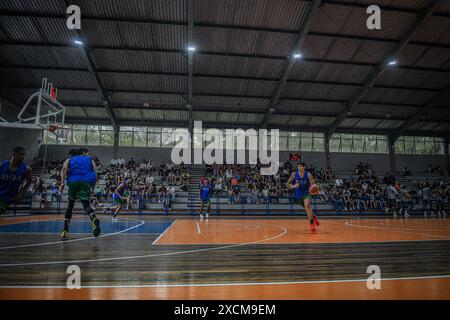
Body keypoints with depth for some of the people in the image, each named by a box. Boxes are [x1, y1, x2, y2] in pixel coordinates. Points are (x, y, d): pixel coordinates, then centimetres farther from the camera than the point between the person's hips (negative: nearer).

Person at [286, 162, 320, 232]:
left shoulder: (308, 175, -14)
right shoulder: (294, 174, -9)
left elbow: (312, 184, -14)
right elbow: (287, 184, -4)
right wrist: (293, 186, -24)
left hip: (306, 193, -3)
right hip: (298, 194, 3)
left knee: (307, 206, -26)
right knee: (306, 208, 14)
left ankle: (311, 223, -20)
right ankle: (314, 217, 44)